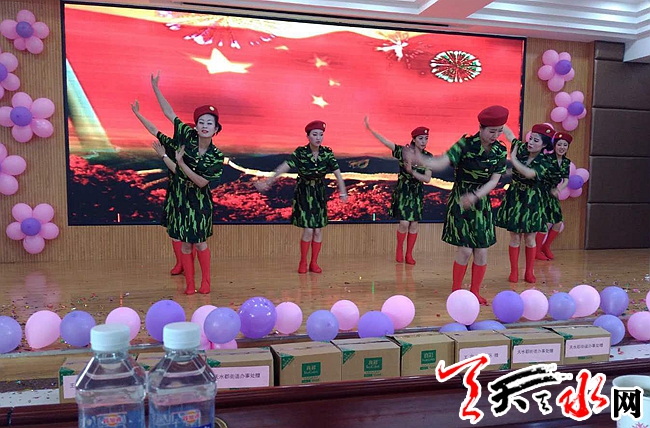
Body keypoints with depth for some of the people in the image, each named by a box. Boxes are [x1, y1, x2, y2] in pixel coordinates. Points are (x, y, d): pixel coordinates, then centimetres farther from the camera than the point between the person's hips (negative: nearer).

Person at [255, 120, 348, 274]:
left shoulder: (327, 153, -10)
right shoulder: (300, 152, -17)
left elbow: (337, 173, -13)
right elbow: (284, 167, -29)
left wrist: (343, 192, -21)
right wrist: (268, 182, -40)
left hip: (319, 193, 3)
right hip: (304, 193, -3)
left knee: (318, 231, 3)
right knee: (308, 231, -6)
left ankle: (314, 263, 19)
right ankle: (303, 262, 14)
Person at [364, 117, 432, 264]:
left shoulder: (428, 156, -4)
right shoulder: (403, 151, -10)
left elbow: (427, 179, -8)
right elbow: (384, 141, -13)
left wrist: (412, 171, -22)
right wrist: (369, 128, -18)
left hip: (418, 193, 3)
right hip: (403, 190, -3)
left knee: (414, 224, 3)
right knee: (404, 223, -10)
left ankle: (409, 254, 18)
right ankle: (399, 249, 17)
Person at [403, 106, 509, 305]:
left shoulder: (500, 151, -2)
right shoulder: (466, 144, -14)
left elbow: (494, 180, -8)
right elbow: (441, 163, -26)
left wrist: (475, 195, -26)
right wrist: (420, 160, -46)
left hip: (481, 203, 4)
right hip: (460, 201, -4)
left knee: (482, 252, 4)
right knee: (465, 250, -5)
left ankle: (475, 291, 22)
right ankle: (456, 290, 15)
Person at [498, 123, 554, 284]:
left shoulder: (544, 162, -14)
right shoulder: (522, 149, -4)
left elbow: (529, 173, -31)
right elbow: (509, 134, 7)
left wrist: (513, 159, -24)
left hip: (532, 202, -2)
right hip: (514, 198, 2)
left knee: (529, 239, 6)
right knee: (515, 238, 4)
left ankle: (529, 272, 20)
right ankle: (514, 272, 14)